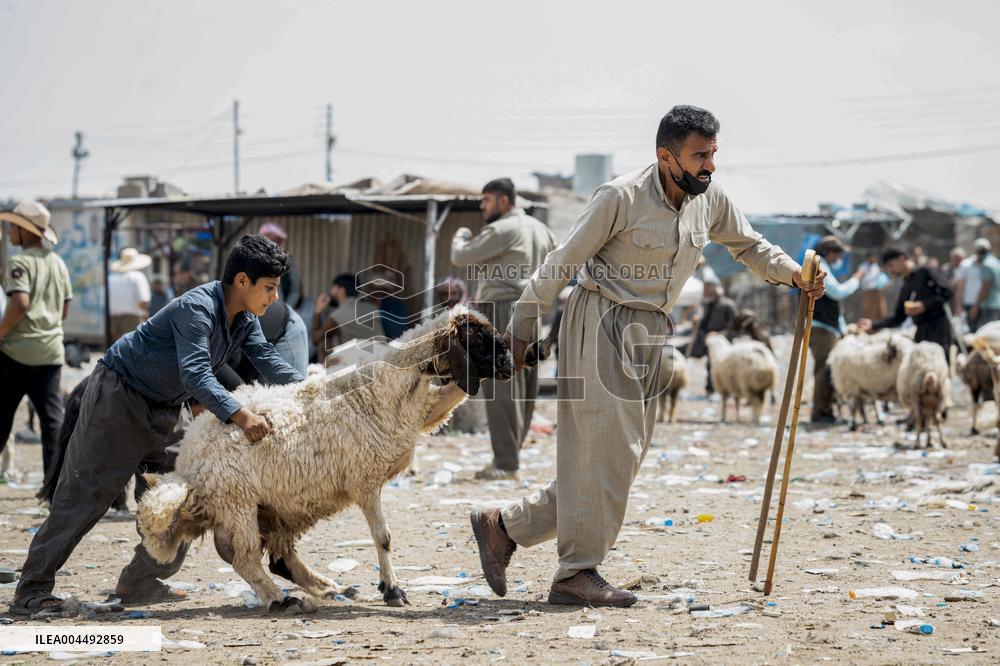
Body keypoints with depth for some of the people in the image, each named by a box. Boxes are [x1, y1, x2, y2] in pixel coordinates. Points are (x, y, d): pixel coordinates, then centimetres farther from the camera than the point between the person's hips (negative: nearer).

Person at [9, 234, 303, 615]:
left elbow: (269, 363, -5)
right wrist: (240, 416, -50)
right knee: (84, 495, -9)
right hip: (118, 395, -9)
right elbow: (195, 374, -39)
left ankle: (140, 584, 14)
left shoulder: (244, 320, 1)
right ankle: (32, 590, -5)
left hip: (163, 410, 9)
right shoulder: (197, 308, -27)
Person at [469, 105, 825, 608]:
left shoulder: (710, 200, 5)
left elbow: (747, 245, 22)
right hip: (601, 323, -8)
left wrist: (792, 274, 5)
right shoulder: (622, 197, -15)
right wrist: (521, 328, -8)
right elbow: (562, 262, -10)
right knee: (607, 448, -11)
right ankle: (576, 574, -3)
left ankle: (503, 526, 15)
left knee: (621, 456, 7)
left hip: (647, 334, 8)